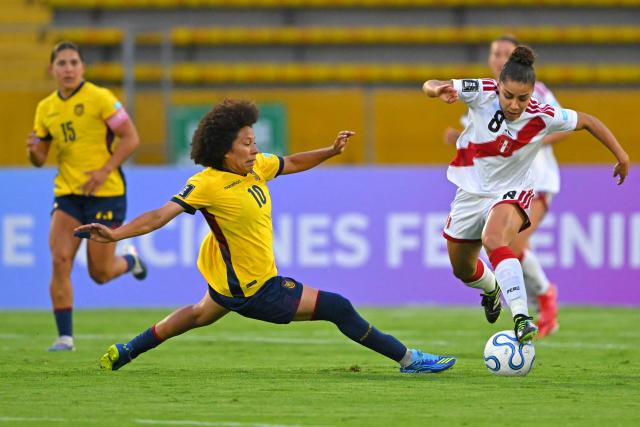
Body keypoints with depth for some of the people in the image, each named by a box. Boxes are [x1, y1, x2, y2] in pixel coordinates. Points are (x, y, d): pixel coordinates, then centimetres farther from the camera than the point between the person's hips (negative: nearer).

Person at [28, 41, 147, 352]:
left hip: (105, 192, -4)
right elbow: (40, 160, 14)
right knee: (60, 260, -14)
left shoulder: (99, 98, -9)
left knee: (100, 274, -1)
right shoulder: (46, 108, 7)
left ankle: (129, 260, 35)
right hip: (67, 194, 4)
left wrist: (104, 170, -18)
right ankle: (65, 336, -9)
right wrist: (33, 149, -10)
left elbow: (131, 138, -9)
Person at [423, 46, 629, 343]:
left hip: (511, 193, -4)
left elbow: (587, 121, -4)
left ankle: (521, 319, -49)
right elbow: (430, 86, -22)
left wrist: (622, 156, 0)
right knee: (462, 271, 18)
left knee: (493, 240, -37)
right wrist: (438, 90, -46)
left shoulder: (543, 117, -22)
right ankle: (492, 289, 56)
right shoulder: (483, 93, -21)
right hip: (471, 191, 4)